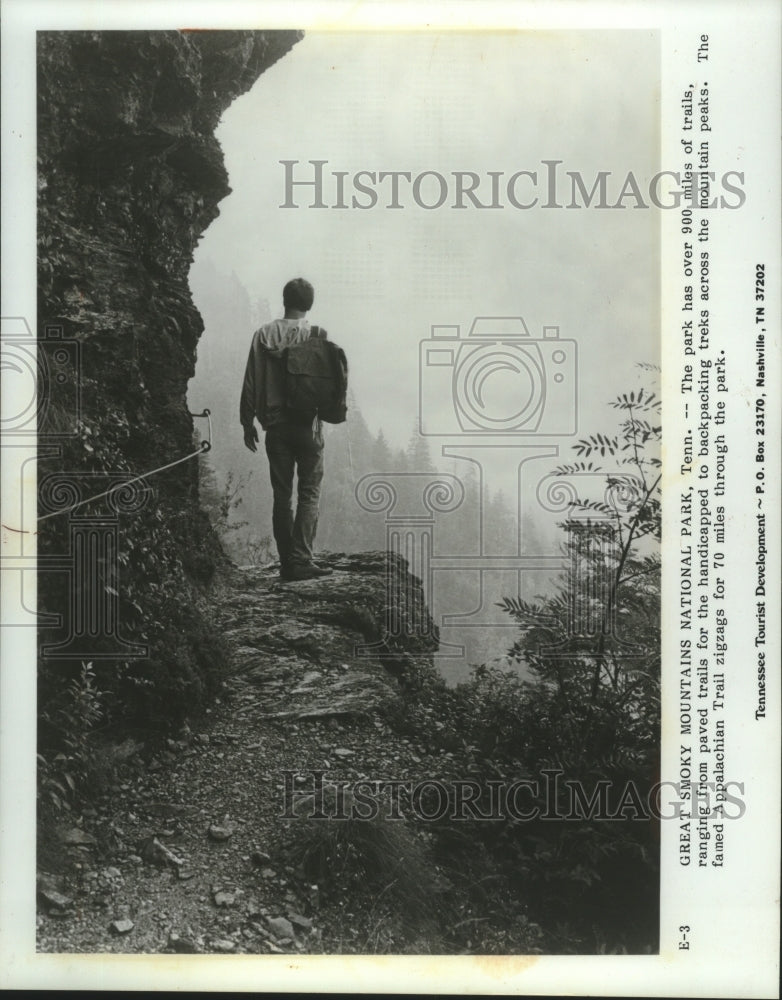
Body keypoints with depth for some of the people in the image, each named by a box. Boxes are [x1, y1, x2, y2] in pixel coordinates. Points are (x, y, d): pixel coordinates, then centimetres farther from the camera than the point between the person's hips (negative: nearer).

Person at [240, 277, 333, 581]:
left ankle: (287, 563, 10)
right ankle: (301, 559, -7)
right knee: (309, 492, 2)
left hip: (276, 424, 2)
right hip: (308, 425, -2)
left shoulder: (264, 335, 2)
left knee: (282, 495, 8)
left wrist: (248, 423, 10)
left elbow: (250, 384, 3)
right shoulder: (317, 336, -4)